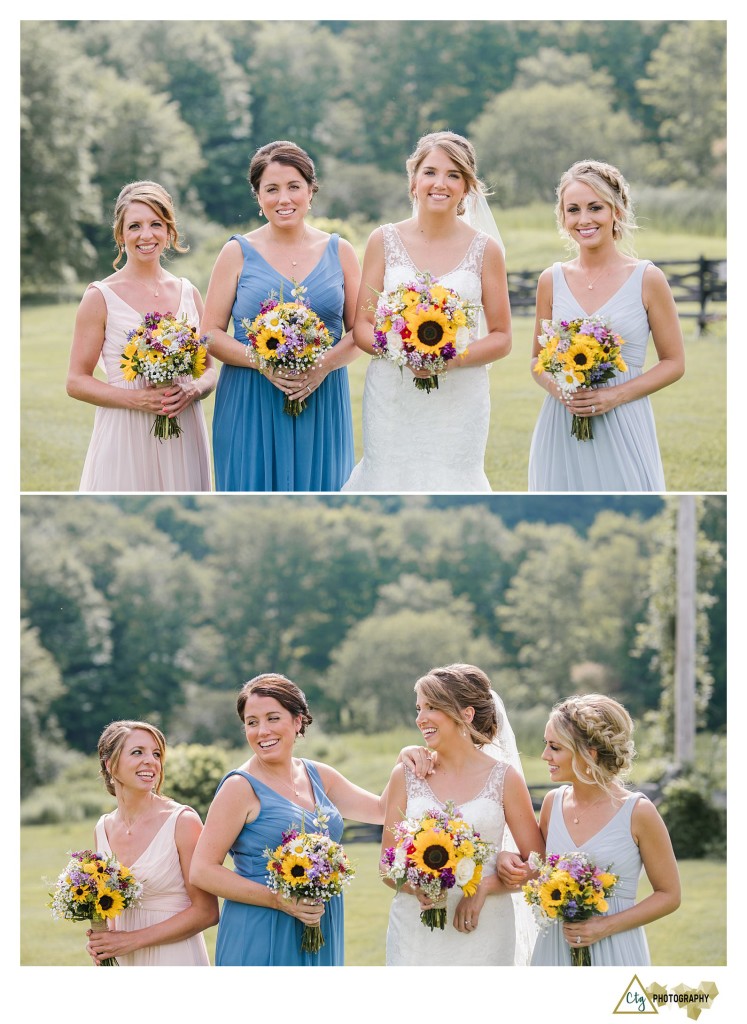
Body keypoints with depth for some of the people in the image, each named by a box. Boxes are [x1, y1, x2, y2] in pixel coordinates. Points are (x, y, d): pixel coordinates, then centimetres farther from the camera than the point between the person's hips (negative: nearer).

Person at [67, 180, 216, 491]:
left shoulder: (188, 293, 8)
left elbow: (209, 370, 15)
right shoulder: (101, 297, -4)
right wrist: (137, 399, -18)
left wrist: (194, 390, -8)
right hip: (126, 439, -4)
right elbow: (76, 381, -5)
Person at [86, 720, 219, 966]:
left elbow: (206, 912, -14)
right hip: (121, 963, 5)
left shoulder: (183, 821, -14)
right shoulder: (103, 829, 2)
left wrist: (132, 940, -16)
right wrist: (102, 939, -6)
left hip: (175, 960, -5)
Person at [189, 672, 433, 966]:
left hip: (320, 935, 6)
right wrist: (277, 900, -19)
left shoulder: (318, 776, 10)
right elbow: (202, 870, -13)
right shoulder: (241, 787, -9)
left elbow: (381, 809, 21)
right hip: (260, 938, -6)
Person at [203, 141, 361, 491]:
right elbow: (211, 333, 1)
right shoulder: (238, 253, 4)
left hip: (322, 403, 2)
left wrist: (325, 364, -13)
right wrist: (261, 361, -16)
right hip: (251, 408, -1)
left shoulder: (339, 252, 8)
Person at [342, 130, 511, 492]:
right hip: (391, 400, 0)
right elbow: (361, 326, 5)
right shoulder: (385, 241, 5)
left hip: (459, 402, 0)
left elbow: (501, 339, 5)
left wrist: (454, 358, -14)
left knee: (449, 486, -4)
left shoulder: (485, 250, 3)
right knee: (391, 486, -3)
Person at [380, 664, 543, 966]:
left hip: (482, 930, -1)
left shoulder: (504, 778, -1)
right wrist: (415, 886, -16)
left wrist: (484, 887, -13)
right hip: (416, 929, 1)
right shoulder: (406, 776, 3)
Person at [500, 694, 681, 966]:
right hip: (555, 950, 4)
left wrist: (605, 927, -15)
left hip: (615, 952, -4)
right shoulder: (553, 802, 1)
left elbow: (669, 895, -5)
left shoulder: (637, 812, -12)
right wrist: (518, 867, -6)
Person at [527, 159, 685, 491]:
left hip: (623, 427, -2)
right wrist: (556, 387, -8)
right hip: (561, 431, 2)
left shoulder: (647, 279, -3)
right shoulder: (552, 280, 5)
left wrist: (615, 395, -13)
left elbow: (673, 363, 1)